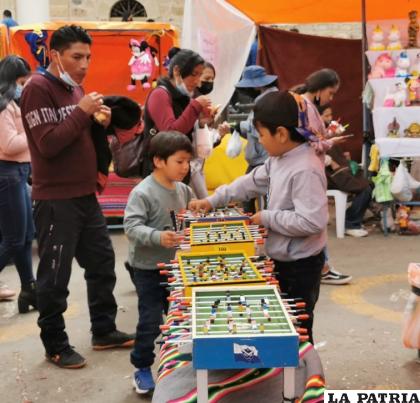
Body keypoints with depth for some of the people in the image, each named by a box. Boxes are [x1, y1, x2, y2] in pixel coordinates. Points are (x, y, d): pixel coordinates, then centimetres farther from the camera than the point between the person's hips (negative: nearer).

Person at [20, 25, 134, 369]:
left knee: (102, 263, 15)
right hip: (55, 201, -9)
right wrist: (82, 112, -20)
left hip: (85, 196, 9)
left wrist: (100, 123, 1)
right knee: (55, 278, 1)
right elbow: (49, 144, -20)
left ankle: (104, 331, 29)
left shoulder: (75, 87, 13)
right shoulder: (38, 88, -12)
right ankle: (56, 346, 16)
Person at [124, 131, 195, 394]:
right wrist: (158, 237, -38)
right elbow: (131, 227, -26)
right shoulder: (142, 193, -20)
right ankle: (142, 368, 17)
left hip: (177, 264, 7)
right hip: (149, 267, -7)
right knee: (150, 320, -1)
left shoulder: (184, 190, 2)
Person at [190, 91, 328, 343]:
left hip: (301, 265, -9)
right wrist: (214, 200, 14)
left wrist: (267, 218, -20)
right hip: (282, 258, 9)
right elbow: (253, 182, 17)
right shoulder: (279, 159, 3)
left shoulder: (306, 170, -26)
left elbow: (312, 221, -31)